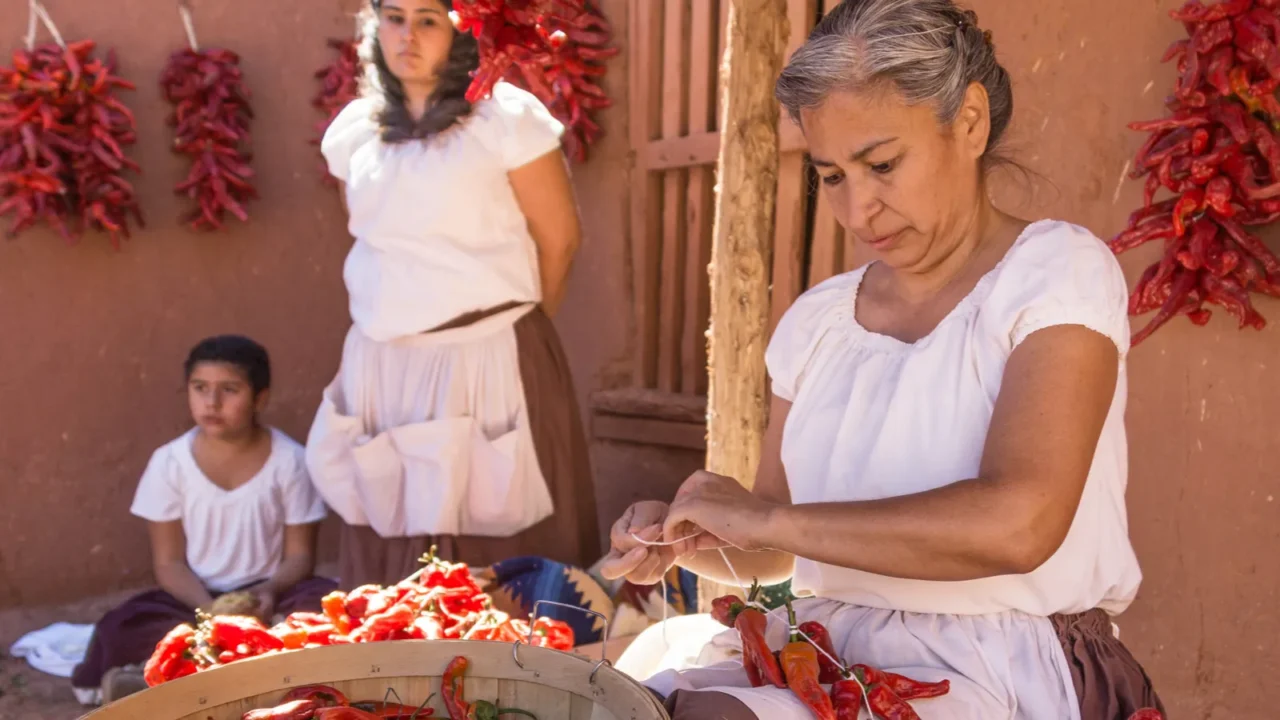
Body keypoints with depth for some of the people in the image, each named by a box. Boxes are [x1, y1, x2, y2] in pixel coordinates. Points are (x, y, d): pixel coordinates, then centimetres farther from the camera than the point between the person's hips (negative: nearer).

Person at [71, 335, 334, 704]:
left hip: (266, 595, 0)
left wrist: (271, 590, -27)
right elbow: (169, 563, -4)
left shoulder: (289, 460, -11)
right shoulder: (169, 462, -8)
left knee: (328, 604, -32)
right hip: (196, 599, 1)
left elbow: (300, 554, -5)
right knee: (120, 630, -28)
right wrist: (209, 610, -23)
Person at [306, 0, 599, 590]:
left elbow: (560, 240, -2)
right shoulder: (351, 130, 9)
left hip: (486, 361, -5)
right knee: (391, 536, 13)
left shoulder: (507, 116, -6)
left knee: (501, 543, 2)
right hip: (381, 364, 5)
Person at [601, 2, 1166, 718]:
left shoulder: (1058, 270, -5)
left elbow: (1017, 523, -21)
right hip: (828, 644, 5)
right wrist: (682, 542, -7)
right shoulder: (817, 320, 9)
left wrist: (766, 518, -17)